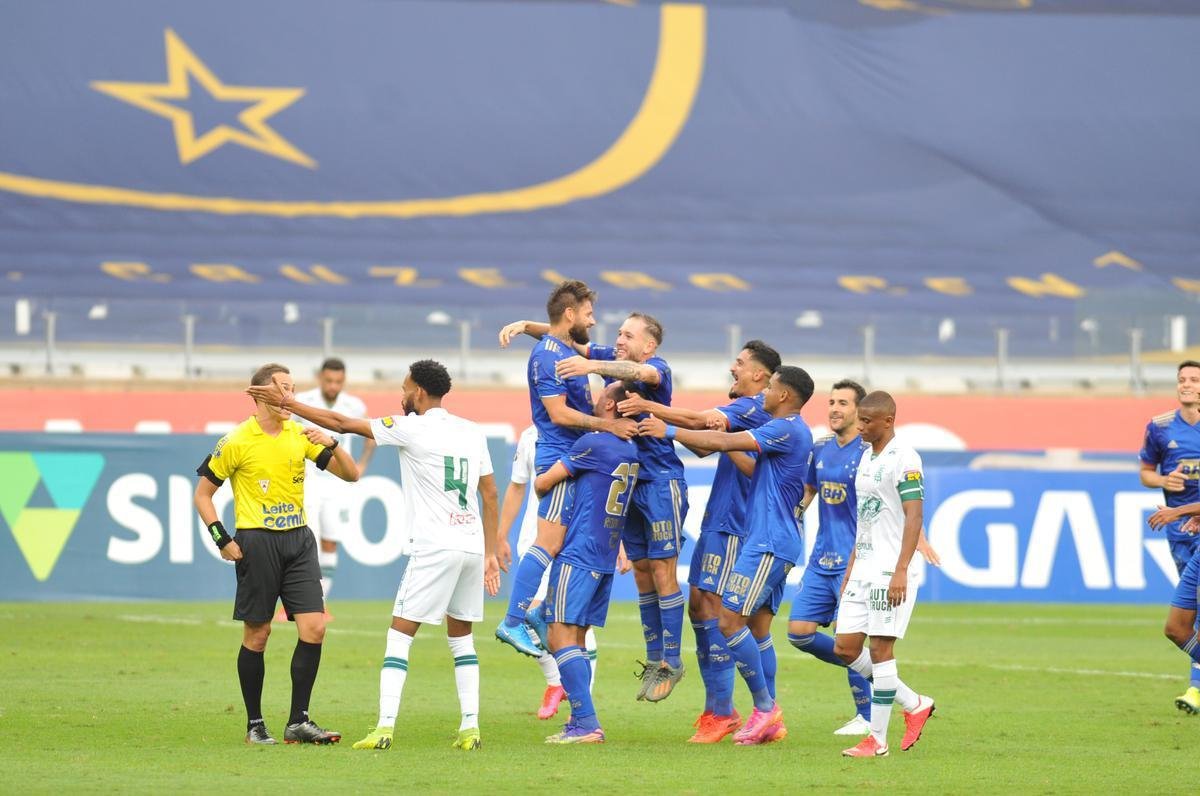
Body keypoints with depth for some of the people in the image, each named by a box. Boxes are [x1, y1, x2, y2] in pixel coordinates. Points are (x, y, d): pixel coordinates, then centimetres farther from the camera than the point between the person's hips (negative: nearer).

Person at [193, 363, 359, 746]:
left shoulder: (300, 434, 7)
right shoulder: (236, 441, -5)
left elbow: (351, 474, 8)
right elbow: (202, 494, 1)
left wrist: (331, 444, -11)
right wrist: (222, 540, -8)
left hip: (298, 540, 4)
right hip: (257, 542, -4)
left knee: (314, 627, -6)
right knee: (257, 634, 0)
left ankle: (299, 721, 1)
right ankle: (255, 724, 11)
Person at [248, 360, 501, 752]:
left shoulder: (412, 428, -5)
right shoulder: (473, 433, 12)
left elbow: (342, 423, 0)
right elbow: (491, 495, 15)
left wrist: (286, 403, 8)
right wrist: (490, 553, 20)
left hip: (433, 547, -6)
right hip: (473, 544, 6)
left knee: (399, 634, -3)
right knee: (461, 637, 15)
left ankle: (385, 727, -12)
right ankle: (470, 727, 8)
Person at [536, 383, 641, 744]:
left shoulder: (593, 444, -13)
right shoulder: (632, 452, 11)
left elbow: (542, 483, -7)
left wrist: (538, 483, 15)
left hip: (577, 555, -8)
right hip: (605, 560, 8)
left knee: (562, 636, -10)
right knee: (576, 639, 13)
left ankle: (587, 723, -17)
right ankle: (579, 722, 9)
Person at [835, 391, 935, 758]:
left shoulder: (903, 459, -12)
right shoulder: (867, 456, 16)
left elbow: (914, 516, -17)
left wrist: (900, 571, -23)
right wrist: (852, 564, 21)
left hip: (890, 571, -9)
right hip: (864, 569, 9)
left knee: (880, 646, -7)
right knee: (845, 647, 6)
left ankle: (877, 739, -1)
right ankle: (914, 704, 18)